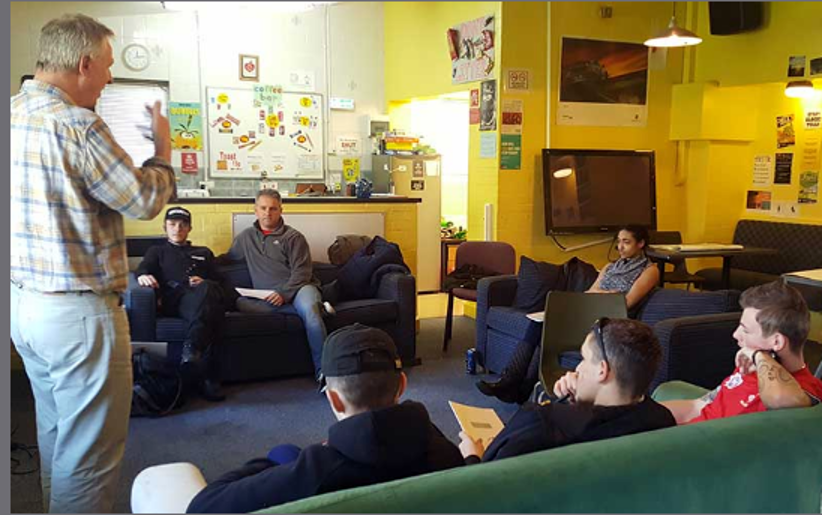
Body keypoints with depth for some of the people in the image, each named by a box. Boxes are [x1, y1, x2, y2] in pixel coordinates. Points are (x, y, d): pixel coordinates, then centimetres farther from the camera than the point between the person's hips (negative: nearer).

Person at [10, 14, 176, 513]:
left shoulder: (13, 112, 8)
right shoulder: (77, 125, -18)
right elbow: (145, 200, -12)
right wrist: (163, 147, 4)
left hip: (24, 302, 9)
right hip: (78, 312, -9)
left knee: (55, 435, 23)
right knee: (88, 456, 2)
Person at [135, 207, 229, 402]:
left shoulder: (203, 252, 40)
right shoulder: (157, 251, 35)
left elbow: (218, 281, 26)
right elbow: (142, 269, 12)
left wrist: (205, 283, 0)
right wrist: (143, 276, -15)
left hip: (206, 294, 2)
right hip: (174, 299, -2)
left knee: (207, 289, -41)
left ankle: (191, 349, -57)